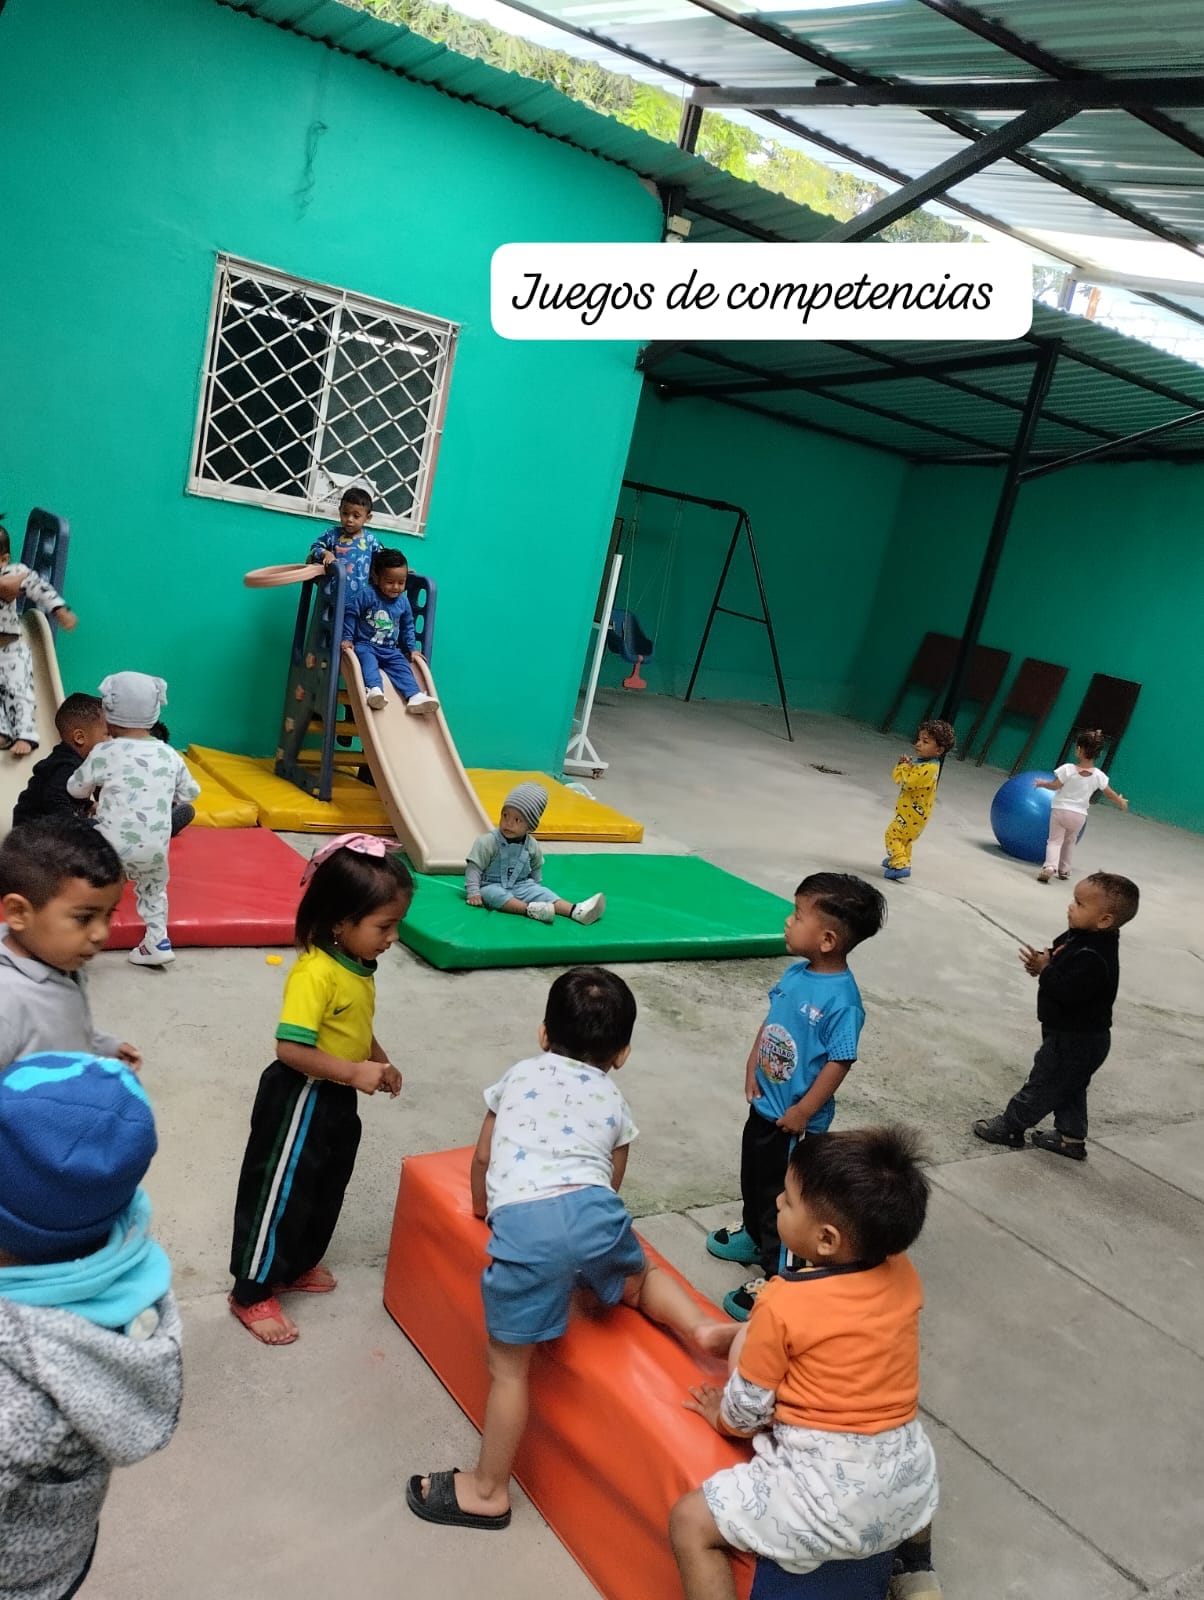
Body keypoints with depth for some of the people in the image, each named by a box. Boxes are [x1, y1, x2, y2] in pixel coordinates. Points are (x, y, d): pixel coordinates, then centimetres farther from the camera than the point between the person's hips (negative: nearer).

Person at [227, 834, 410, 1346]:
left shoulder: (358, 965, -1)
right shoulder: (316, 973, -29)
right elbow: (291, 1048, -32)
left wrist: (379, 1061, 6)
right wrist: (354, 1073, -30)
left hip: (338, 1100, 9)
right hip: (302, 1101, -9)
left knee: (326, 1190, 23)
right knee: (281, 1193, 6)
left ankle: (297, 1267, 44)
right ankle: (251, 1294, 23)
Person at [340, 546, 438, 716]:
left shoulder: (403, 602, 6)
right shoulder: (366, 595, -9)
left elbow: (408, 626, 19)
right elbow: (350, 614, -4)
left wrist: (412, 648, 15)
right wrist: (347, 638, -7)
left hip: (390, 649, 4)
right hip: (365, 645, -4)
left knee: (402, 667, -19)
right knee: (369, 662, -34)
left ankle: (414, 696, -34)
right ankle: (374, 690, -57)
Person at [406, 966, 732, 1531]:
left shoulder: (520, 1075, 25)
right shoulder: (614, 1102, 26)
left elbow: (482, 1158, 32)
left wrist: (483, 1205, 51)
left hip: (523, 1223, -2)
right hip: (593, 1209, 2)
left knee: (508, 1367, 12)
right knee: (638, 1278, 35)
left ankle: (487, 1491, 23)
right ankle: (701, 1326, 14)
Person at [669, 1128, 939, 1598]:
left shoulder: (783, 1305, -18)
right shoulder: (904, 1275, -4)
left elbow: (747, 1410, -6)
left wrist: (722, 1416, 16)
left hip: (829, 1492, -6)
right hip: (908, 1480, 7)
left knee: (689, 1522, 5)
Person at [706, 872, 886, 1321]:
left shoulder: (841, 1001, -29)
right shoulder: (795, 973, -5)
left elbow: (840, 1062, -24)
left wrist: (803, 1112, -19)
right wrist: (753, 1065, 2)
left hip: (796, 1120, -8)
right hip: (765, 1104, 8)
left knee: (784, 1197, 8)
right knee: (754, 1177, 28)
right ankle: (755, 1237, 53)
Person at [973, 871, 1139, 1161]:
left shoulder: (1094, 958, -31)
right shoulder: (1079, 937, -1)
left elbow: (1068, 992, -36)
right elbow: (1063, 968, 12)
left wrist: (1045, 969, -27)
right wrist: (1044, 963, -8)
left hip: (1074, 1040, -9)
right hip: (1078, 1036, 9)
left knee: (1043, 1083, 7)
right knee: (1070, 1088, 21)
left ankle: (1010, 1126, 21)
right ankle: (1072, 1138, 33)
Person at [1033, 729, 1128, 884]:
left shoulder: (1068, 769, -14)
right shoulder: (1098, 775, -4)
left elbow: (1055, 785, -12)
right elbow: (1110, 794, 5)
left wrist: (1042, 783, 8)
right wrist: (1121, 802, 24)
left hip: (1060, 810, -3)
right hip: (1079, 815, 3)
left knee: (1055, 840, -1)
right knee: (1070, 841, 23)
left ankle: (1050, 866, -25)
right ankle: (1064, 870, 28)